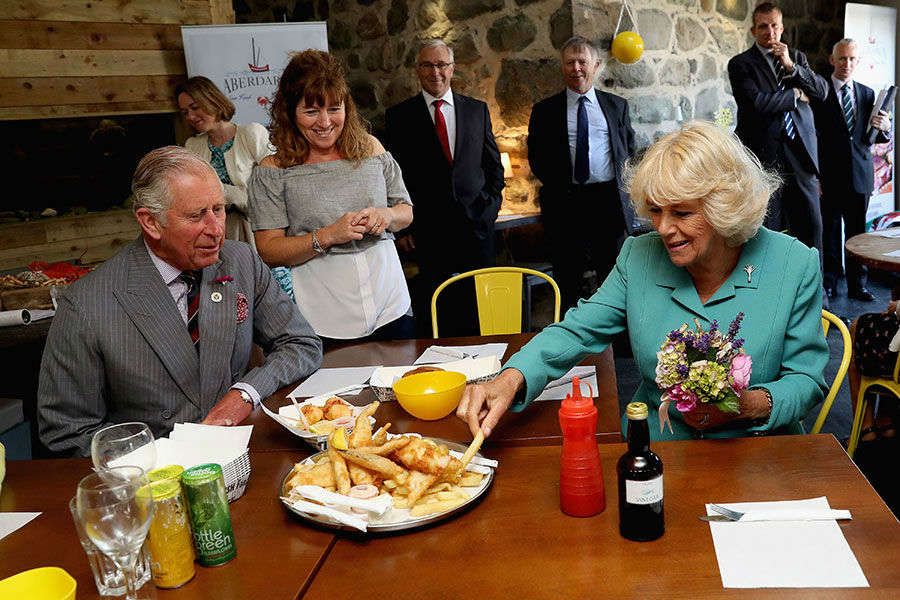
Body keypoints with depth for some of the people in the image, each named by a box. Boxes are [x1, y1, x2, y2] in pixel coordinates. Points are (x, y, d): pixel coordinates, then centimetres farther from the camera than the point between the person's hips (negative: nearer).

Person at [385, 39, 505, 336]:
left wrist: (491, 206, 4)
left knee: (482, 306, 4)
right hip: (429, 230, -2)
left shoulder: (477, 110, 11)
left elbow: (494, 164, 15)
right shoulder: (399, 115, 4)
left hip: (477, 222, 2)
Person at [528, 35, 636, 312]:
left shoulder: (617, 105, 13)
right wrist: (559, 186, -3)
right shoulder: (544, 110, 7)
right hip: (565, 203, -1)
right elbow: (536, 157, 7)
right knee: (567, 281, 3)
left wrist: (619, 185, 6)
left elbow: (630, 149, 18)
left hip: (610, 199, 1)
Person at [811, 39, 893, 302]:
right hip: (829, 175, -4)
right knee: (829, 231, 1)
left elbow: (875, 138, 14)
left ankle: (857, 285, 17)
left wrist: (885, 128, -10)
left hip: (860, 174, 4)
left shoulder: (867, 94, 14)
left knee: (857, 231, 8)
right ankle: (829, 284, 11)